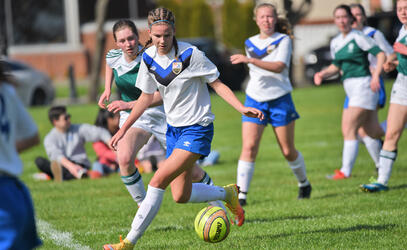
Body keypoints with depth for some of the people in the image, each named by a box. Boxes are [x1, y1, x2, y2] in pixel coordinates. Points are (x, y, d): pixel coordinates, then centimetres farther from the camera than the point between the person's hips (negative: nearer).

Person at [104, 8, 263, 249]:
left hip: (197, 129, -7)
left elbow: (218, 84, -9)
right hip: (174, 128, 7)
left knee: (159, 181, -18)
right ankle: (228, 194, 33)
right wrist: (124, 128, 12)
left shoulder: (191, 54, -17)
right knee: (181, 196, 6)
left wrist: (242, 108, -21)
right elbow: (147, 96, 13)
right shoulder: (149, 57, 0)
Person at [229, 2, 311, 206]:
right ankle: (241, 194, -16)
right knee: (249, 147, -14)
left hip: (279, 99, -3)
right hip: (254, 99, 3)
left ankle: (304, 183, 31)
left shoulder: (283, 40, -5)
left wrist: (250, 60, -29)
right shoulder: (250, 43, 9)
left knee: (288, 151, 5)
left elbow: (279, 66, -22)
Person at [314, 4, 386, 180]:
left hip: (363, 85, -8)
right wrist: (322, 74, 4)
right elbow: (336, 66, 22)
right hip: (351, 88, 8)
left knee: (349, 130, -11)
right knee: (373, 132, 10)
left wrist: (376, 75, -22)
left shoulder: (358, 37, -10)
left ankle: (346, 171, -9)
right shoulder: (335, 42, 12)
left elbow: (381, 54, -11)